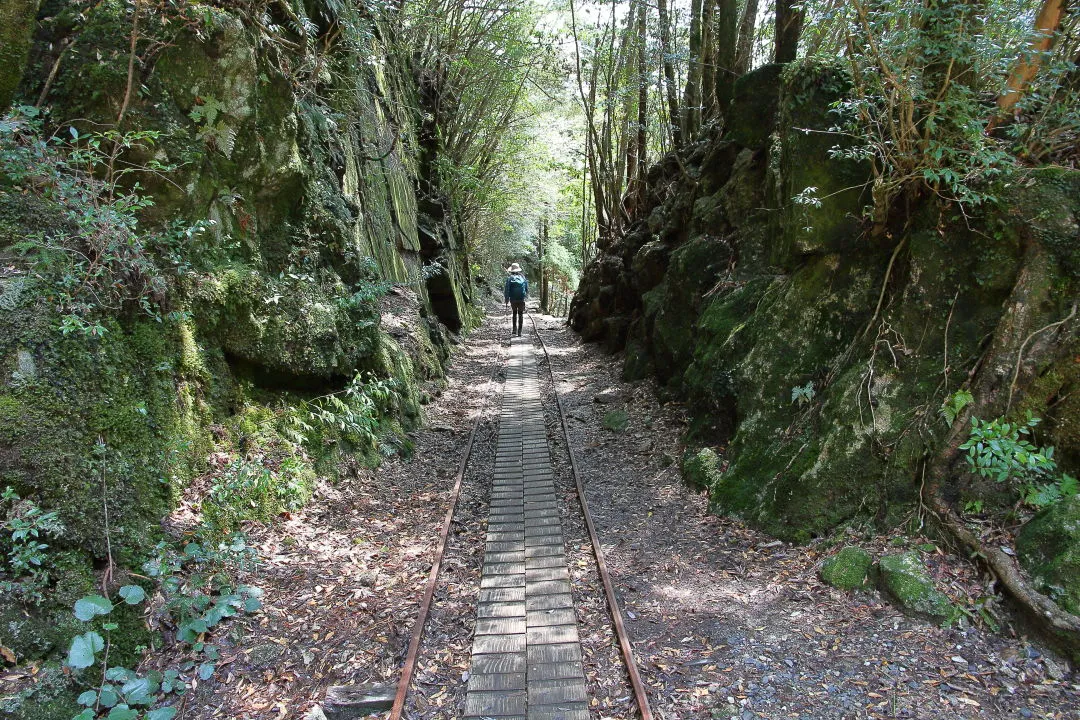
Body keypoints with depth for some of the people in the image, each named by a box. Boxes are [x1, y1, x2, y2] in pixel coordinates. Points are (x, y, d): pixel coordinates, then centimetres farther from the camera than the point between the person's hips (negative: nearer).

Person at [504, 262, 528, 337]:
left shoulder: (510, 279, -4)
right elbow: (527, 289, 10)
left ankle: (515, 329, 15)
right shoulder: (523, 278, 3)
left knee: (514, 313, 20)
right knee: (520, 315, 7)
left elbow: (506, 290, -7)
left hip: (513, 299, 0)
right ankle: (519, 331, 3)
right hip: (522, 299, 0)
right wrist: (526, 296, 26)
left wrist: (506, 300, 0)